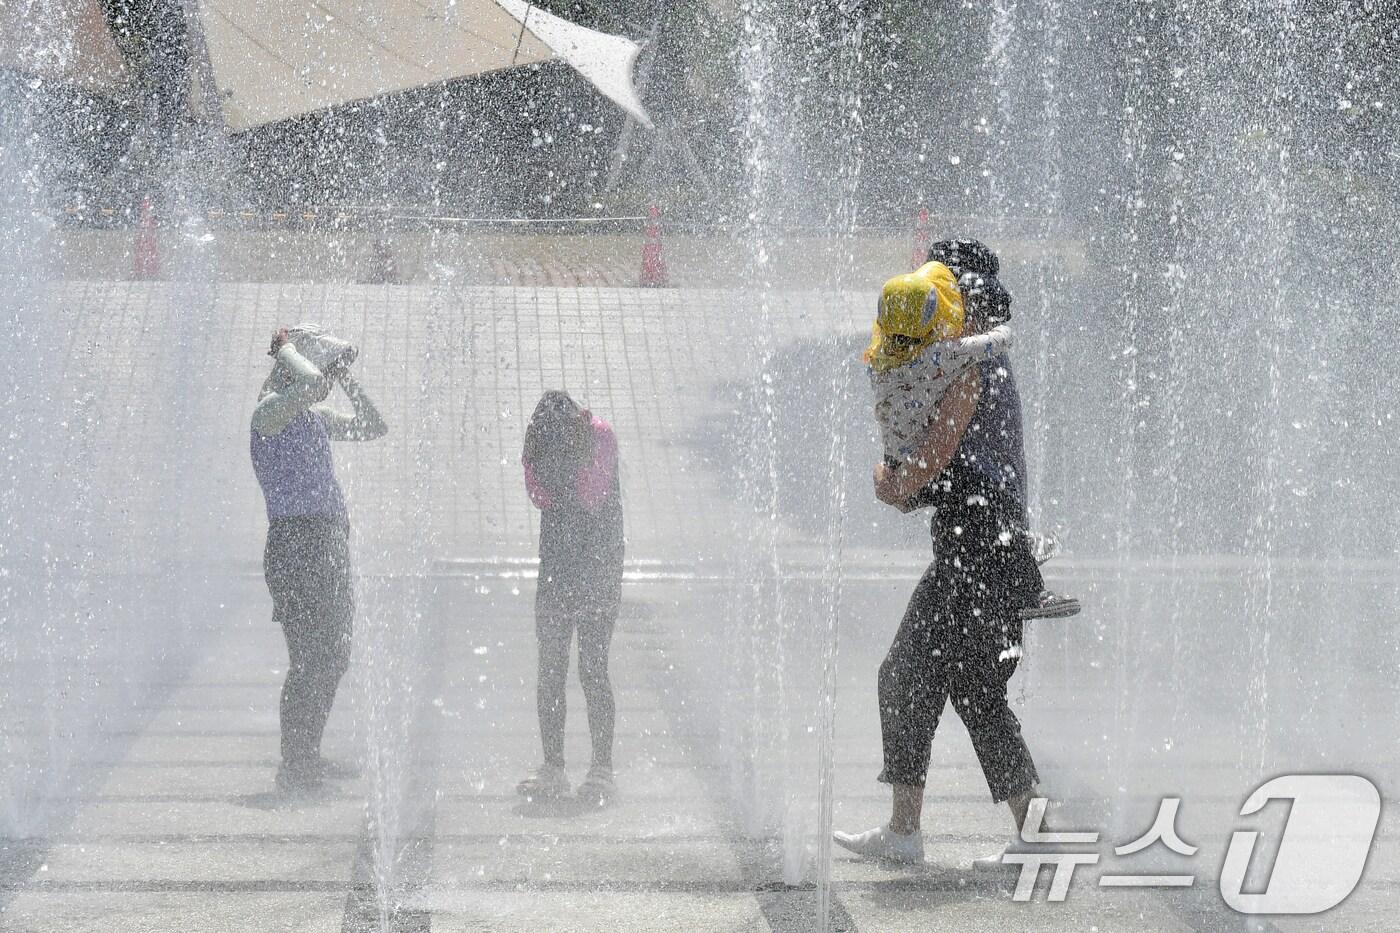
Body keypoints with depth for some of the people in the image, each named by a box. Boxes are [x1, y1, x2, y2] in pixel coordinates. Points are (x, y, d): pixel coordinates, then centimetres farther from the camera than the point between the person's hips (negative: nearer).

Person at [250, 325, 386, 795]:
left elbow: (373, 428, 27)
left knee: (332, 657, 13)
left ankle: (307, 759, 21)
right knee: (309, 660, -10)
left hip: (330, 544, 10)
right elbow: (312, 385, -29)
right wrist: (286, 348, -11)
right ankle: (293, 767, -6)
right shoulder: (269, 411, -9)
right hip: (295, 541, -10)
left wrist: (345, 377, 18)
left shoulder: (314, 416, 18)